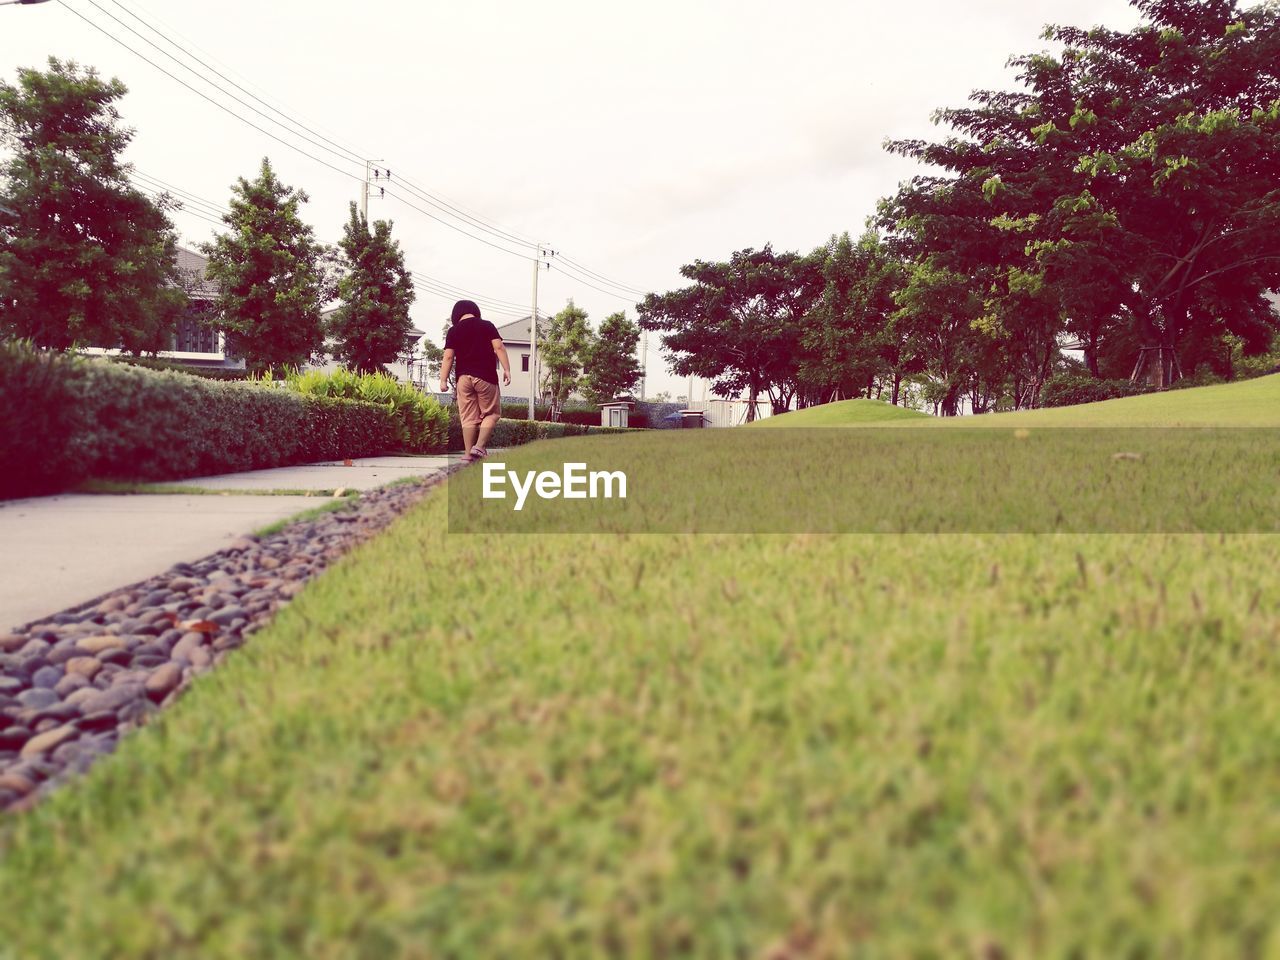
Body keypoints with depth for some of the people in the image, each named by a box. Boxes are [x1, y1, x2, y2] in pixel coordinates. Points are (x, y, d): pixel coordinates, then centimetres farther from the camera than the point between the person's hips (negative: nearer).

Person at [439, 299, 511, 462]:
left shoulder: (453, 331, 8)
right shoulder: (487, 326, 6)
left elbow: (448, 357, 2)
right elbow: (499, 347, -3)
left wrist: (443, 380, 3)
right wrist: (507, 370, -2)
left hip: (464, 377, 2)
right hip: (485, 377, -2)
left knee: (468, 418, 5)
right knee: (491, 413, 7)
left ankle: (468, 454, 4)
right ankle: (480, 447, -8)